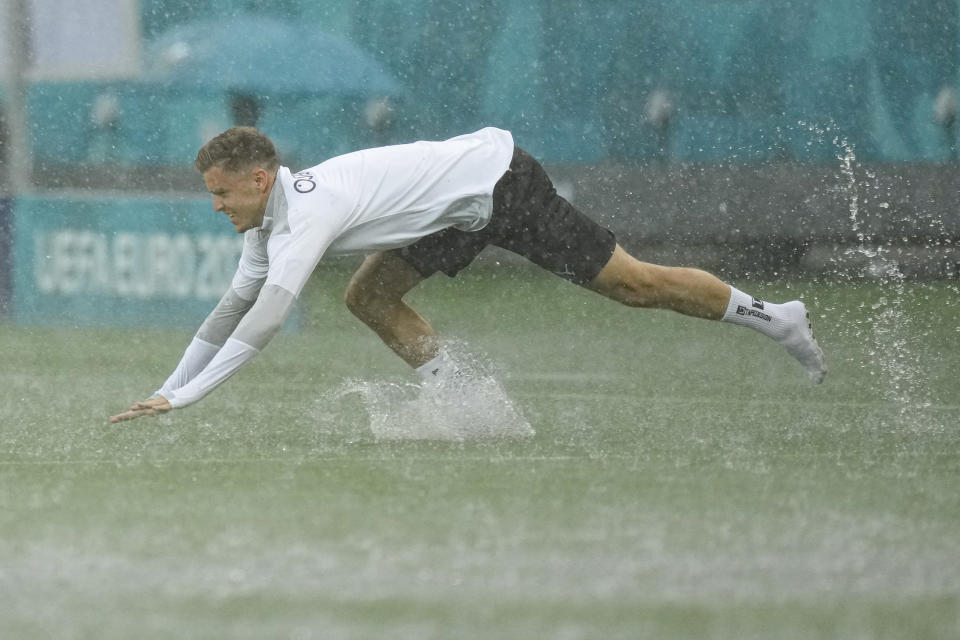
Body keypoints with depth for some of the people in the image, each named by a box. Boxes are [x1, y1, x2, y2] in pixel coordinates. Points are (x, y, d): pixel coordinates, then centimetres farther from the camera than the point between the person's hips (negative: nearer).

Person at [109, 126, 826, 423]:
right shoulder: (272, 219, 3)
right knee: (370, 297, 1)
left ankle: (773, 317, 10)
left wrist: (182, 400, -30)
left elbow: (262, 324, -32)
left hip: (498, 182, -9)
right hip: (463, 209, 9)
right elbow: (231, 311, 12)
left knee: (631, 283, -3)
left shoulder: (309, 211, -26)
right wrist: (167, 389, 8)